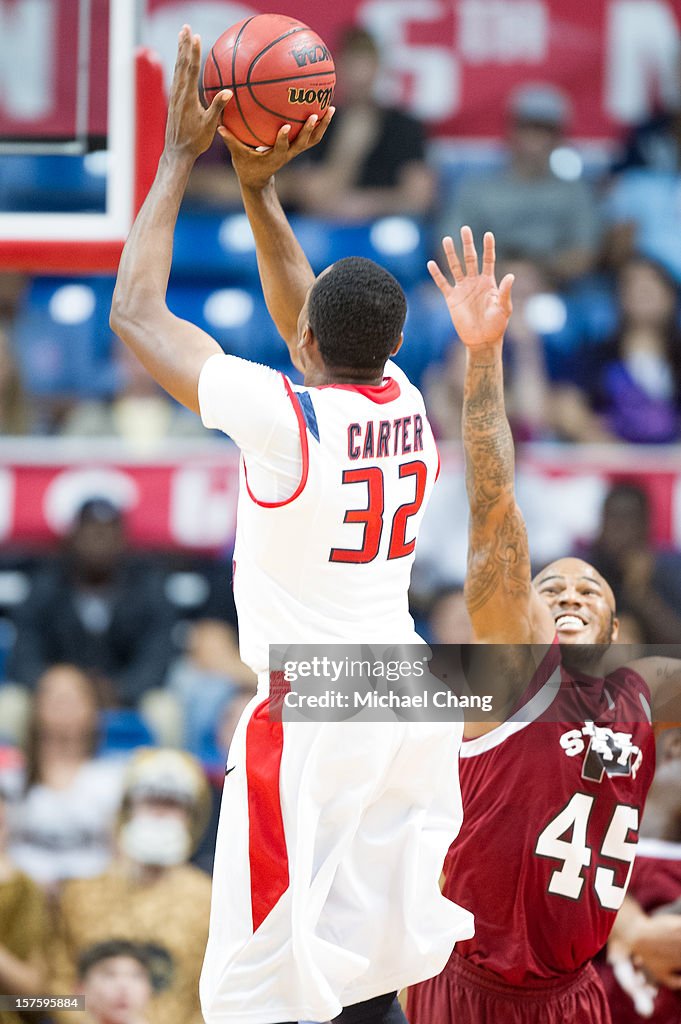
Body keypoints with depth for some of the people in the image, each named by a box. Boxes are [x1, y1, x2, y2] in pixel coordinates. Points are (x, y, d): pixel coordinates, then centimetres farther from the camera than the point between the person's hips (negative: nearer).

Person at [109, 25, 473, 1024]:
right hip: (410, 708, 7)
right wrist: (259, 188, 18)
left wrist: (181, 156, 0)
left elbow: (136, 314, -6)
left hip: (309, 717, -7)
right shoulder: (406, 404, 4)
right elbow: (309, 315, 24)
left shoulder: (284, 416, -15)